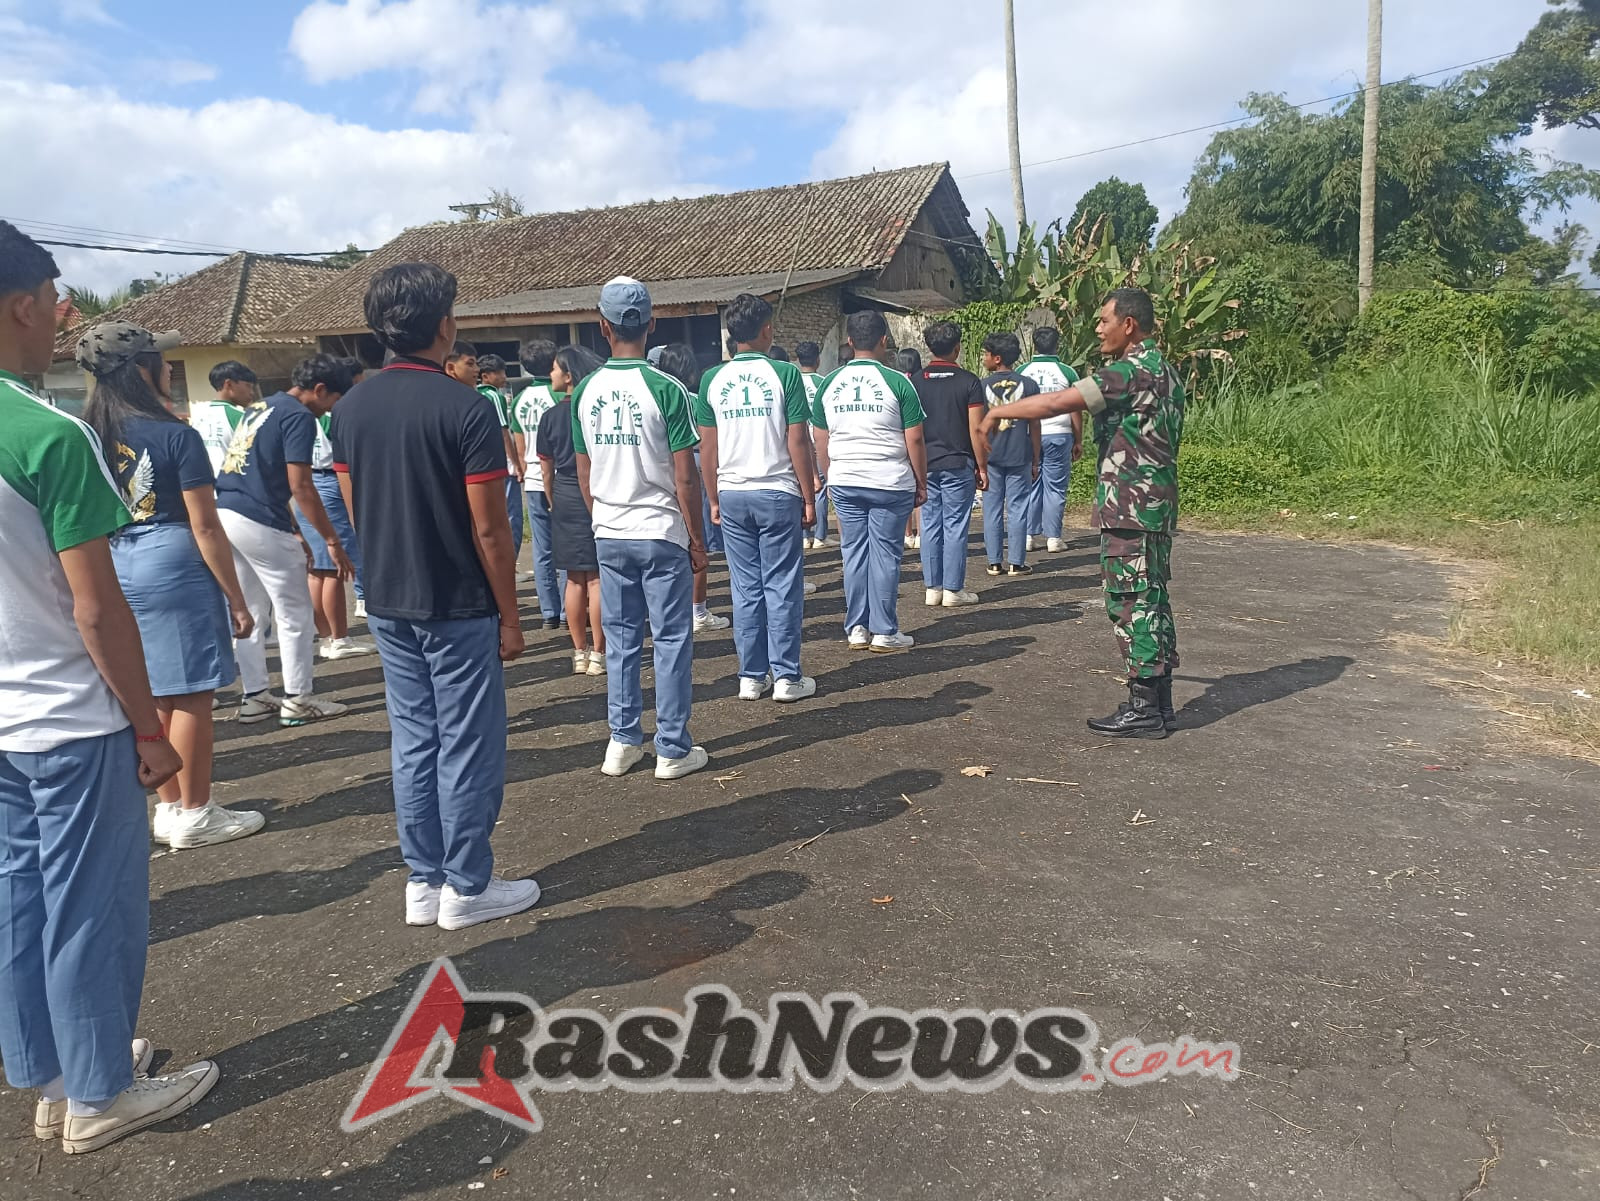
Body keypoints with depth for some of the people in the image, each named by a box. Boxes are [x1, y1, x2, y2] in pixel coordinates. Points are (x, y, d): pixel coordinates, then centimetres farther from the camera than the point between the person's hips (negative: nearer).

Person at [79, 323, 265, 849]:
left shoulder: (89, 437, 6)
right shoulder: (176, 436, -13)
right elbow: (205, 527, -13)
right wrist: (236, 599, -8)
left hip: (115, 572, 7)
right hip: (173, 568, -7)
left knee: (154, 695, 15)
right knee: (190, 696, 2)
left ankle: (168, 809, 25)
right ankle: (194, 815, 10)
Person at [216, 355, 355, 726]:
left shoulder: (261, 409, 21)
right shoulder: (299, 416, -8)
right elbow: (300, 486, -15)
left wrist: (294, 534, 27)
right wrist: (332, 539, -12)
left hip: (224, 515, 9)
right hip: (258, 523, -9)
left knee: (249, 612, 15)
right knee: (295, 612, 3)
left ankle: (254, 697, 21)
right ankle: (297, 699, 10)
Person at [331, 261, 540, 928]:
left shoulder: (350, 407, 4)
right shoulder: (466, 407, -16)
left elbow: (355, 511, 10)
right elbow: (489, 530, -16)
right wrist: (509, 616, -8)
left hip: (387, 605, 7)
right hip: (459, 608, -6)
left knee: (412, 741, 14)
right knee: (468, 748, 5)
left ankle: (423, 883, 24)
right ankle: (467, 888, 16)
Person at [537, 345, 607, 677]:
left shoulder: (551, 417, 0)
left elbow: (546, 469, 5)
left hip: (565, 500, 2)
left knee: (575, 579, 10)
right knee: (597, 578, 1)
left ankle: (580, 652, 15)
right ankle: (598, 654, 3)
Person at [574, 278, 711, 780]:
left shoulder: (586, 392, 2)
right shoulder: (664, 389, -12)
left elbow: (584, 473, 9)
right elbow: (685, 477, -11)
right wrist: (697, 539, -2)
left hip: (609, 535, 4)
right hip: (662, 533, -4)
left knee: (620, 639, 13)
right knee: (671, 641, 4)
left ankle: (623, 742, 20)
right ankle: (673, 750, 9)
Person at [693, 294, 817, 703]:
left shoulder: (713, 379, 4)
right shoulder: (784, 374, -6)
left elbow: (707, 447, 6)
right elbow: (798, 443, -8)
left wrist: (713, 499, 14)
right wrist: (809, 498, -1)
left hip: (732, 495, 3)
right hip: (778, 493, -3)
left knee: (746, 588, 9)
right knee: (782, 586, 3)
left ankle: (751, 677, 14)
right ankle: (786, 677, 7)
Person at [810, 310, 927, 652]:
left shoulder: (829, 384, 5)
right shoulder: (897, 382, -7)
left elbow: (821, 442, 10)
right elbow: (914, 439, -6)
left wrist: (830, 479, 21)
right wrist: (921, 484, 3)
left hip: (844, 483, 4)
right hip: (890, 483, -3)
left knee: (854, 553, 10)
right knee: (885, 554, 3)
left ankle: (856, 629, 15)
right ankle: (884, 632, 8)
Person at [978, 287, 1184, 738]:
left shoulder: (1132, 370, -15)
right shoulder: (1163, 369, 17)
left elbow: (1058, 402, -20)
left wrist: (1000, 411, -8)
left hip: (1129, 508, -10)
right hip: (1156, 505, 10)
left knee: (1132, 603, -5)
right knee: (1150, 600, 13)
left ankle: (1143, 709, 1)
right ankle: (1160, 704, 19)